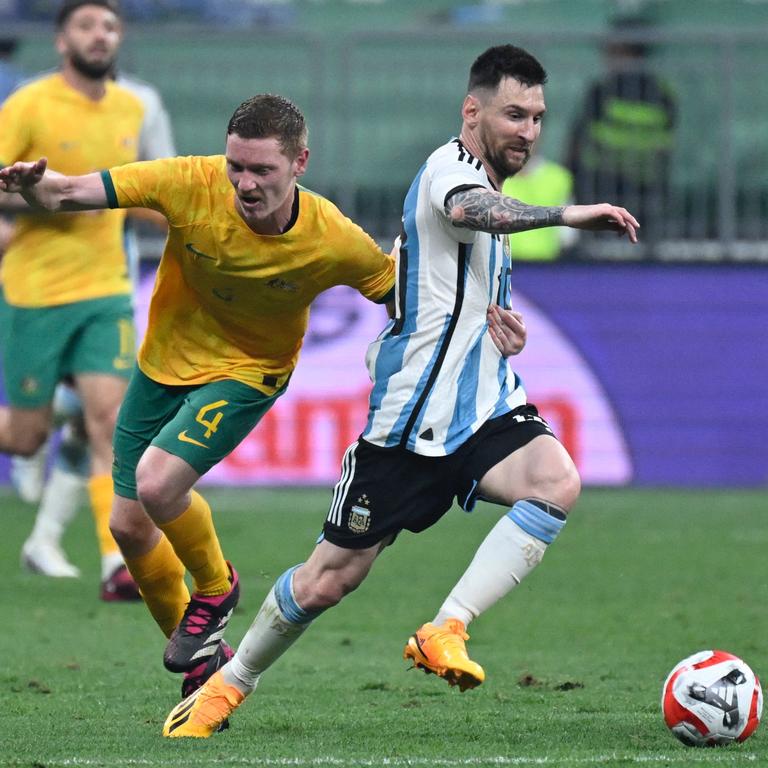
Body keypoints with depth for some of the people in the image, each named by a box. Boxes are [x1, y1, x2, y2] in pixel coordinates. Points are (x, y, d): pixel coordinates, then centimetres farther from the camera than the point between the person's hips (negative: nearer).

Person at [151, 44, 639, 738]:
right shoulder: (451, 166, -11)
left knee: (557, 482, -26)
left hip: (483, 410, 7)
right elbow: (466, 208, -40)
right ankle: (229, 685, 24)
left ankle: (444, 634, -27)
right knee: (331, 578, 0)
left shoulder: (484, 185, 18)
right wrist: (565, 215, -47)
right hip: (413, 417, -7)